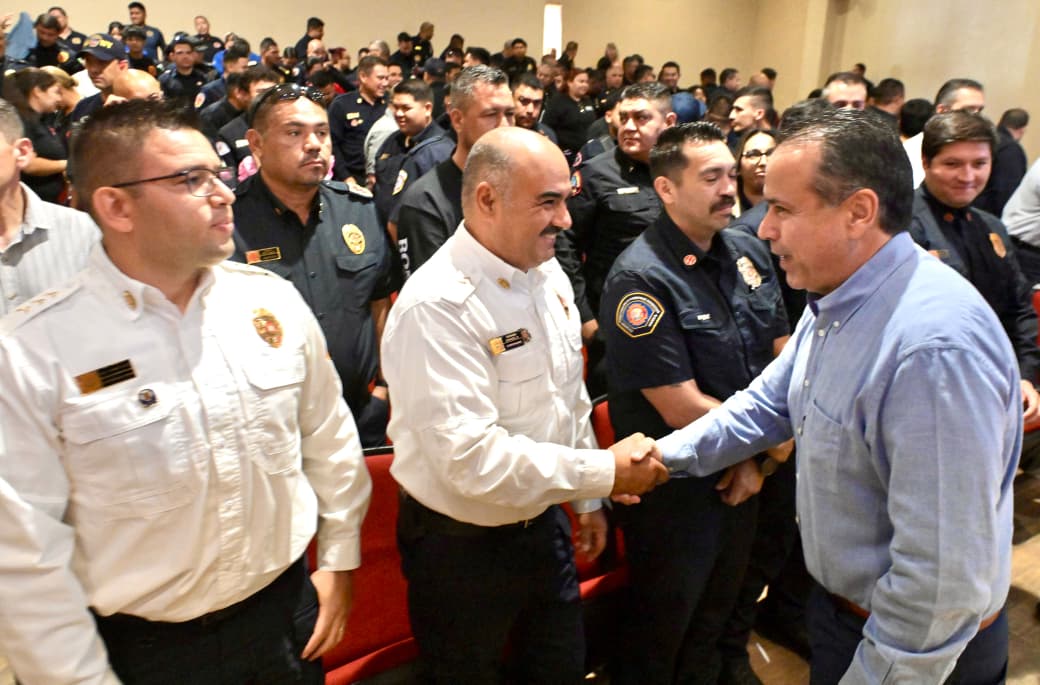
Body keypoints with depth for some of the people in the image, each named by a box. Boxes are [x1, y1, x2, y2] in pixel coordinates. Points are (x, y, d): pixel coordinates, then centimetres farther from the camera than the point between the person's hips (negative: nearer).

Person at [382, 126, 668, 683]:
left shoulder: (548, 273, -1)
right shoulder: (435, 307, -27)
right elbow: (472, 459, -32)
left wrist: (587, 501, 15)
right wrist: (605, 472, -24)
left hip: (543, 525, 7)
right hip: (461, 547, -7)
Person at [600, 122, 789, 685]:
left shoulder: (749, 251, -2)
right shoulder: (640, 279, -24)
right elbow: (682, 408, -25)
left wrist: (760, 457, -8)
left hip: (744, 475, 7)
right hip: (676, 488, -6)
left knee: (719, 609, 28)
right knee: (663, 624, 16)